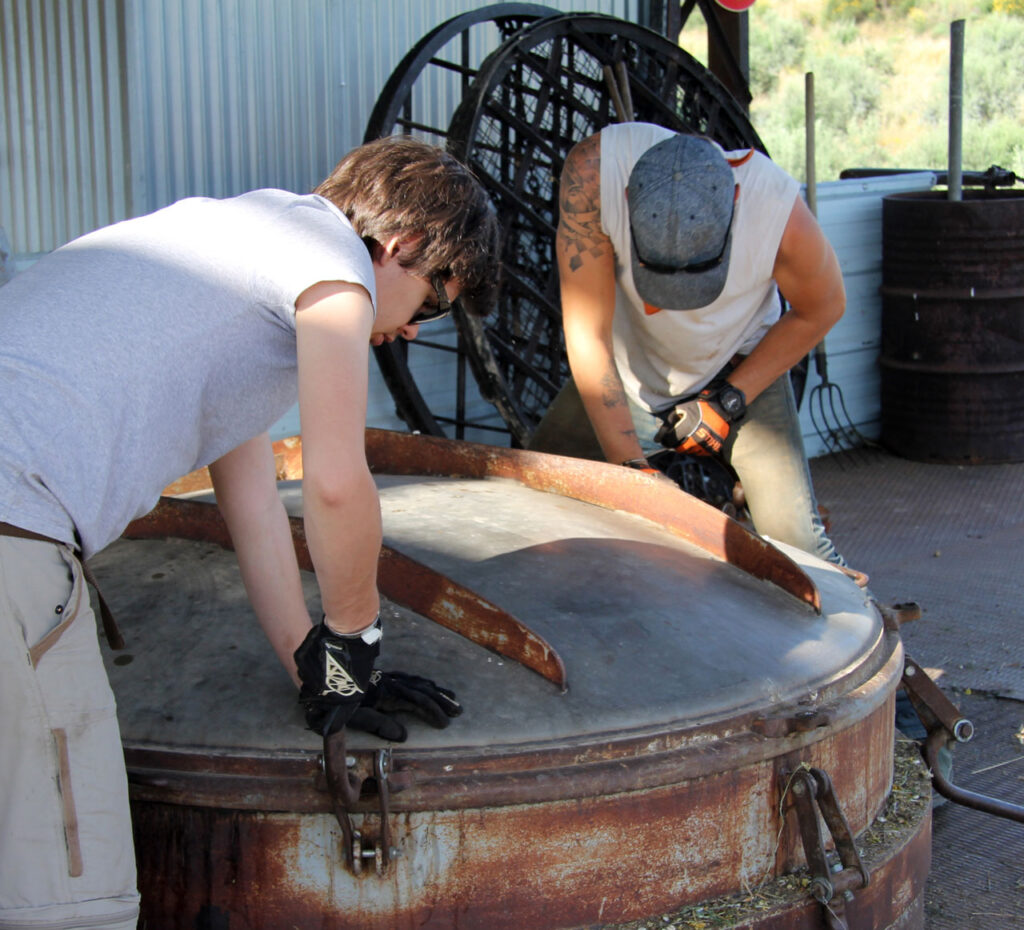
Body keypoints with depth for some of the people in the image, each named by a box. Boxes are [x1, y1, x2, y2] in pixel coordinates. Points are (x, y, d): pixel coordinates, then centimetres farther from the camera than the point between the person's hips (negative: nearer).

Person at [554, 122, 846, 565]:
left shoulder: (781, 212, -33)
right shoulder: (592, 170, -34)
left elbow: (822, 308, -10)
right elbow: (586, 336, -28)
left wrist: (731, 399, -15)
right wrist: (630, 466, -29)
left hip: (741, 368, -1)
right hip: (628, 371, 2)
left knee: (791, 535, -14)